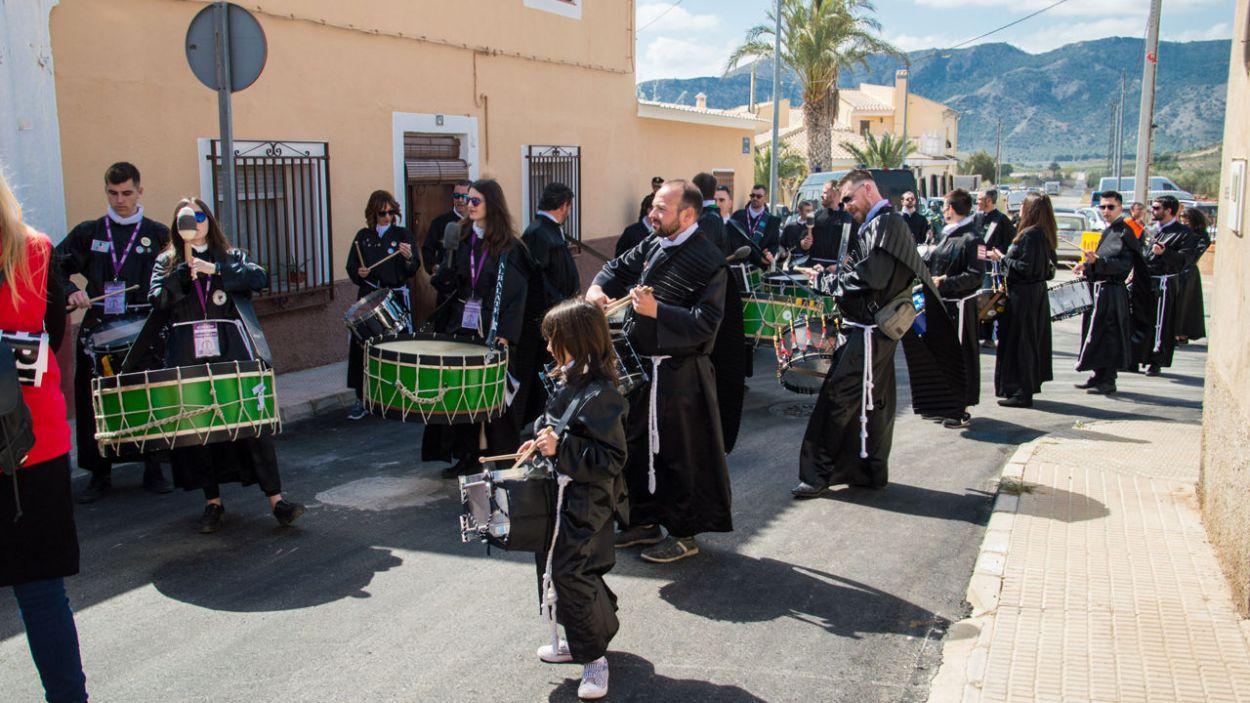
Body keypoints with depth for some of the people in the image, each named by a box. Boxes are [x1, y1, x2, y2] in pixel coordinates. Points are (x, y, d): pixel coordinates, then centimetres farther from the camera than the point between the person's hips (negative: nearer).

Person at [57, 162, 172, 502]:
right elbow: (56, 267, 11)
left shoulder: (158, 234, 6)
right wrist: (70, 291, -7)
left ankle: (153, 470, 15)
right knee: (94, 404, 2)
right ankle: (99, 475, 13)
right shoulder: (88, 233, 10)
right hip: (98, 330, 2)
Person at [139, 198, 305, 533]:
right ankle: (213, 502, 15)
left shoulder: (230, 255, 14)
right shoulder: (167, 262, 14)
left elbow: (259, 278, -5)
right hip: (188, 358, 1)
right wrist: (185, 269, -13)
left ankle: (276, 498, -6)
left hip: (232, 353, -1)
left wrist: (215, 270, -13)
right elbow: (158, 299, -3)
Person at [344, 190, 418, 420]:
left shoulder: (402, 234, 3)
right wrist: (359, 273, -8)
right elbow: (351, 267, 14)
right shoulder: (363, 236, 10)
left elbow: (412, 271, -3)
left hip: (396, 297, -2)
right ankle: (362, 399, 7)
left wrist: (408, 258, -24)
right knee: (361, 345, -3)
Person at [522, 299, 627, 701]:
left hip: (586, 505, -10)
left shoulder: (599, 395, -24)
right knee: (552, 567, 19)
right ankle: (580, 640, 36)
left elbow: (611, 458, -25)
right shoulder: (568, 382, 5)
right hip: (560, 494, 10)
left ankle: (594, 657, 11)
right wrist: (541, 442, 8)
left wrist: (561, 449, -30)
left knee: (571, 575, -7)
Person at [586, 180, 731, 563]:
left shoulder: (707, 260, -17)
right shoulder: (653, 245, 7)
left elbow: (705, 323, -23)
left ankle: (685, 534, 19)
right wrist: (598, 287, 1)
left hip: (678, 377, -8)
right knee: (637, 445, 18)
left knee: (679, 454, 3)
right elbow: (620, 267, 22)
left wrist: (657, 311, -29)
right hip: (641, 366, 8)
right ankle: (645, 521, 35)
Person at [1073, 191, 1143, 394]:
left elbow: (1123, 264, -20)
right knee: (1095, 332, 12)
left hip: (1111, 291, -9)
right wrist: (1087, 266, 12)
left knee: (1108, 335, -5)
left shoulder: (1125, 231, -11)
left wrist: (1097, 261, -29)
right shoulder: (1107, 231, 16)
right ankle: (1098, 376, 20)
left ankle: (1108, 380, 1)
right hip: (1097, 288, 9)